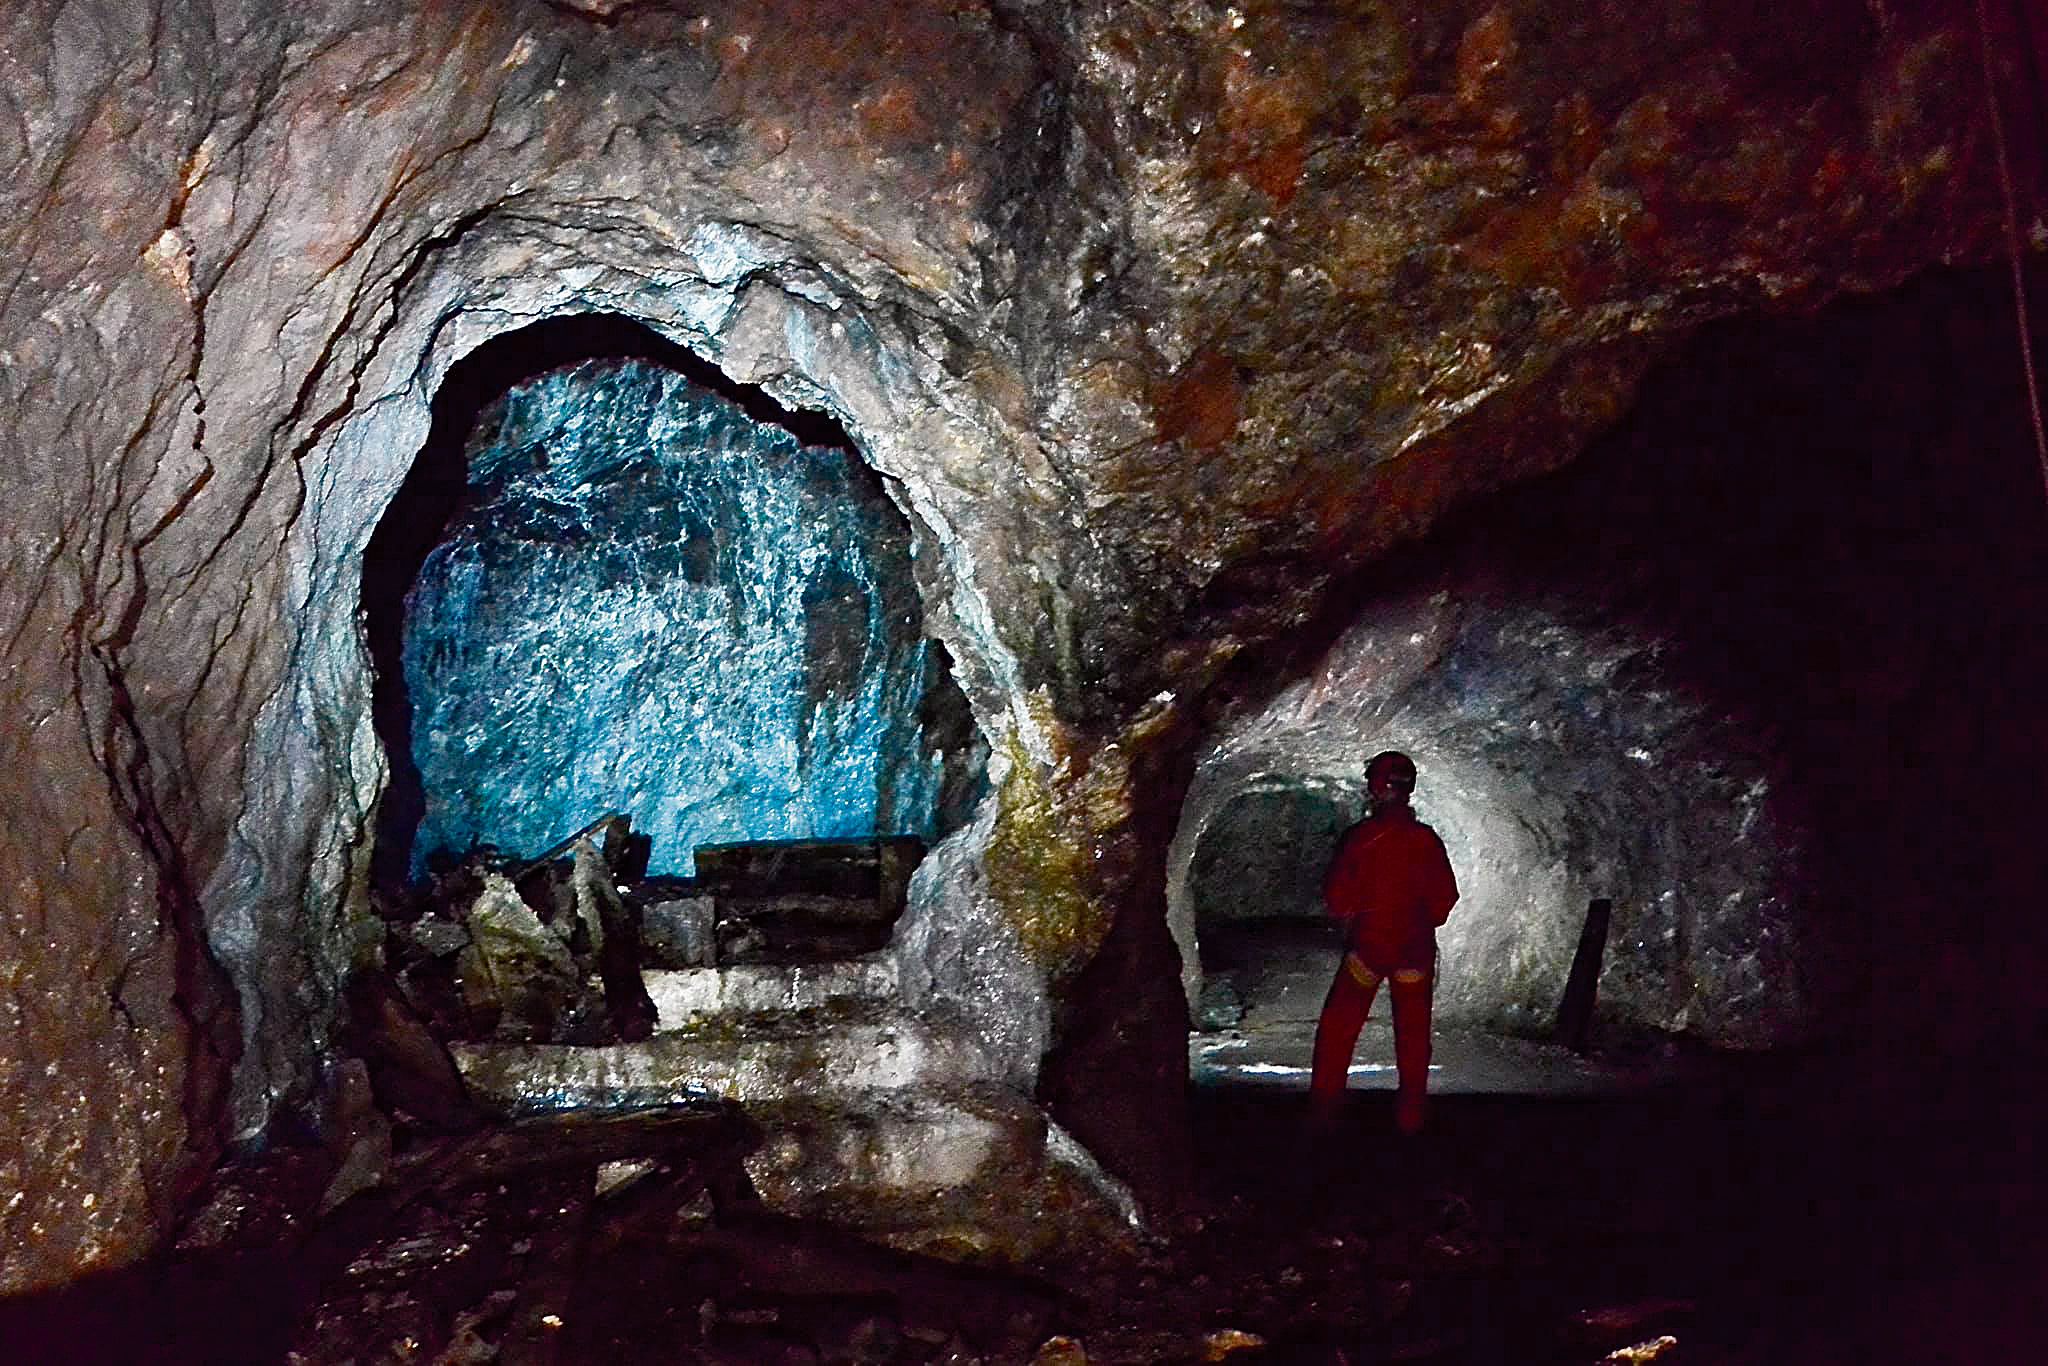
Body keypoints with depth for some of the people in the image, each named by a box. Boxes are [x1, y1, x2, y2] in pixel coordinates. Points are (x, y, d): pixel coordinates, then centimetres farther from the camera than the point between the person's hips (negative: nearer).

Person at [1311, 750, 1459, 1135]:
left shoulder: (1361, 837, -13)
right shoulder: (1427, 840, -7)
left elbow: (1337, 898, -8)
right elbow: (1445, 898, 0)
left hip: (1368, 944, -2)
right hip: (1416, 948, 2)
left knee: (1338, 1027, 9)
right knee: (1413, 1032, 13)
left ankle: (1323, 1110, 10)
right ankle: (1410, 1114, 17)